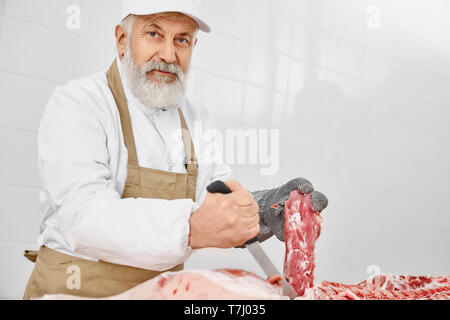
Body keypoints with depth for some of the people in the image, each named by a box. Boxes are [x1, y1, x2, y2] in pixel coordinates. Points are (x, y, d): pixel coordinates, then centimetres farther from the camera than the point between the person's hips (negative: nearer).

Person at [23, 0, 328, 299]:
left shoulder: (199, 119, 8)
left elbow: (223, 203, 4)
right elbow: (83, 219, -24)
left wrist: (262, 210, -17)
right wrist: (191, 228, -37)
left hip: (161, 290, 5)